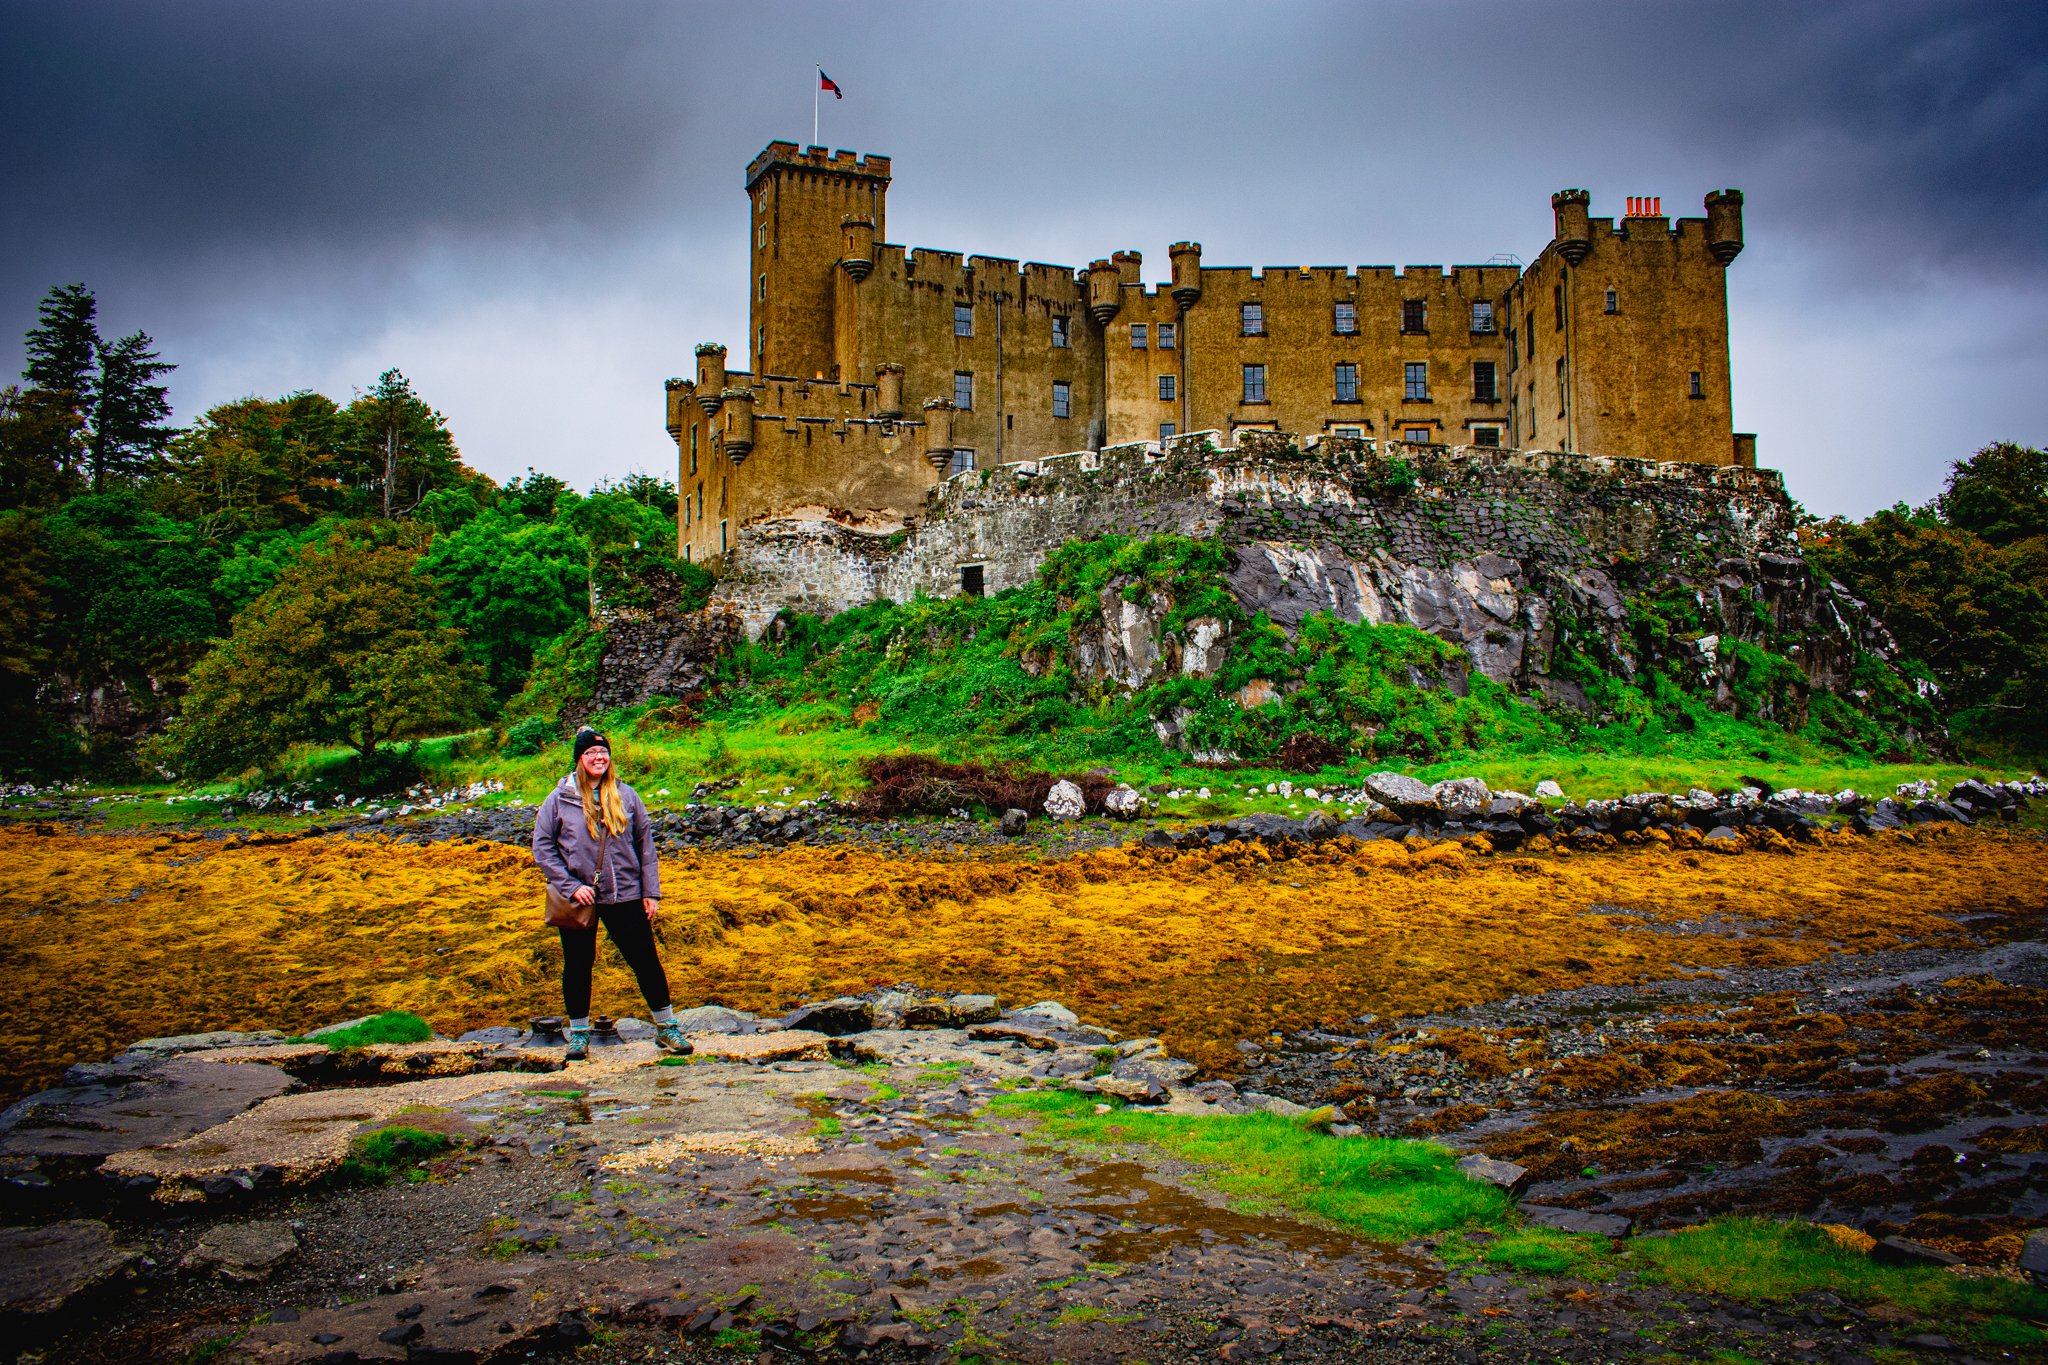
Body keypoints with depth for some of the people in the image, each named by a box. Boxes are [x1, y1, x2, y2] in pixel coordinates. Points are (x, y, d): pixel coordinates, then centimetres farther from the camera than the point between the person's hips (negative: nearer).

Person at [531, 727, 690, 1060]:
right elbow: (543, 848, -1)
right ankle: (579, 1033, 27)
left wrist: (651, 892, 2)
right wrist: (571, 886, -10)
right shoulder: (559, 799, -2)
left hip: (625, 895, 1)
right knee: (578, 965, 10)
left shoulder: (626, 796, 2)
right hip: (578, 896, -1)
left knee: (646, 960, 3)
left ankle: (666, 1027, 16)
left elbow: (645, 844, 6)